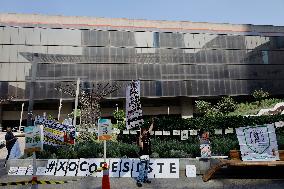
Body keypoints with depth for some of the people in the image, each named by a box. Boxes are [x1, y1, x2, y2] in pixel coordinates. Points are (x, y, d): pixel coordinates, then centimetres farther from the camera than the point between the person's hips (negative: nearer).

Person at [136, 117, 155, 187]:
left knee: (146, 168, 17)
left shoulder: (147, 136, 6)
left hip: (148, 155, 8)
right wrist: (140, 138, -37)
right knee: (142, 169, -9)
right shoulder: (141, 138, -14)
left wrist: (152, 122, 14)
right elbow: (141, 146, -27)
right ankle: (139, 181, -6)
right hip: (143, 155, -8)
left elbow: (150, 129, 16)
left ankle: (145, 179, 29)